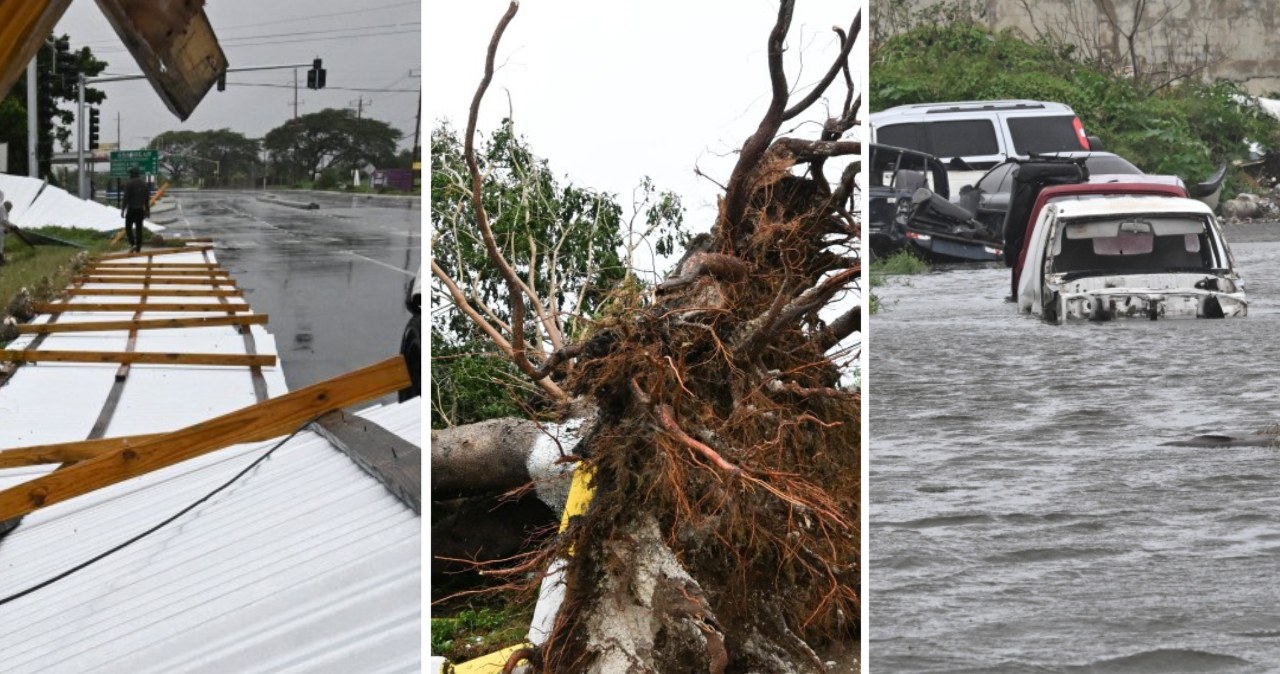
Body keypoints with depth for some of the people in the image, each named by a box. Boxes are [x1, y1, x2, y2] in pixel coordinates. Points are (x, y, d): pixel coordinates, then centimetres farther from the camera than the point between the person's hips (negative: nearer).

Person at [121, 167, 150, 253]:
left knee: (128, 227, 4)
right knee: (139, 228, 9)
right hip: (141, 209, 5)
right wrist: (147, 210, 18)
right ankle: (138, 248, 9)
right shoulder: (144, 184, 9)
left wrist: (122, 209, -9)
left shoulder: (129, 184, -9)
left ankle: (132, 244, -14)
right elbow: (147, 198, 12)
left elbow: (126, 198, -12)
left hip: (131, 209, -5)